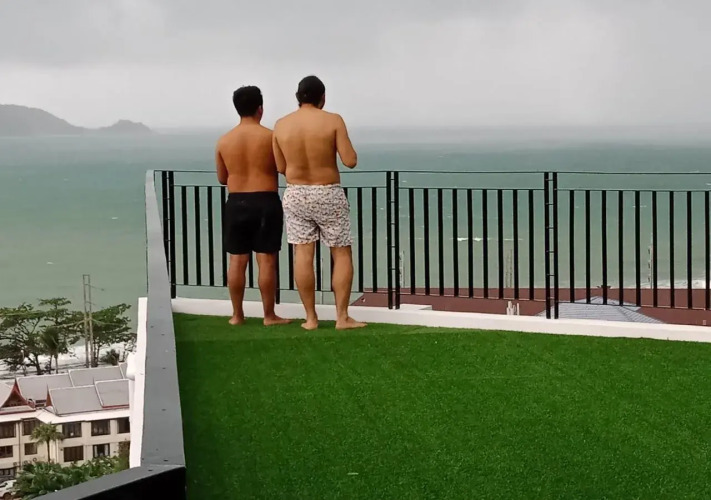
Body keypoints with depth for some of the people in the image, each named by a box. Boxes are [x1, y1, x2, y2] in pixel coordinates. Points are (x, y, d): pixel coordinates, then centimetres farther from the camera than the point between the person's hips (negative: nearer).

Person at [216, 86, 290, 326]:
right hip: (266, 203, -3)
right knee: (266, 260, 0)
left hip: (236, 204, 3)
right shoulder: (270, 137, -8)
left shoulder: (224, 141, 3)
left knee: (237, 260, 7)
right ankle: (269, 315, 4)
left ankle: (237, 315, 12)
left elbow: (222, 178, 11)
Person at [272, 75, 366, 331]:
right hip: (328, 196, -3)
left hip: (296, 195, 3)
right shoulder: (333, 121, -12)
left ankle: (311, 318, 6)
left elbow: (280, 167, 6)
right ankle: (342, 317, 2)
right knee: (342, 254, 6)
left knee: (303, 255, 4)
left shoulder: (281, 125, -1)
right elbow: (350, 161, -14)